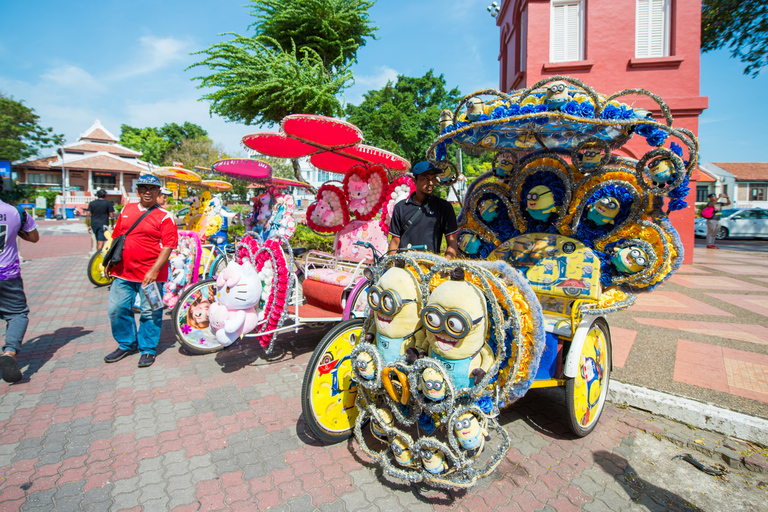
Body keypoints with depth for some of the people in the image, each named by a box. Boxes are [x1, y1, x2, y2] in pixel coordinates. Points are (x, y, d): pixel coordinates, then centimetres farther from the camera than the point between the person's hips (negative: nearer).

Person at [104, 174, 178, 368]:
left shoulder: (164, 217, -6)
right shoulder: (126, 210, 11)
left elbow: (167, 247, -13)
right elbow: (117, 236, 20)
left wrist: (154, 271, -21)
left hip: (150, 275, -5)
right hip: (123, 272, 6)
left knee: (149, 313, 3)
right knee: (117, 309, 12)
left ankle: (148, 350, 21)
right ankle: (126, 345, 32)